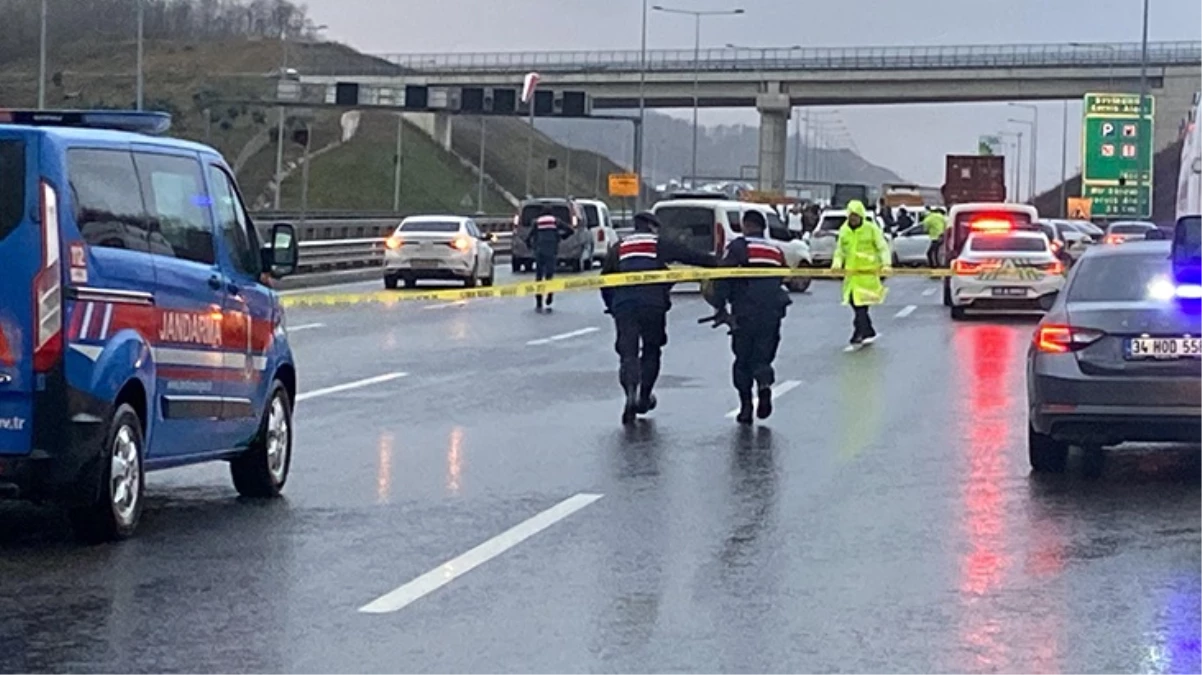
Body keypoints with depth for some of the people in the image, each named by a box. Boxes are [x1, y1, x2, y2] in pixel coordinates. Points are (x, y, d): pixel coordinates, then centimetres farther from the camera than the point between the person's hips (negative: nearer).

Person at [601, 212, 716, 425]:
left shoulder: (618, 249, 19)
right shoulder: (661, 245, 12)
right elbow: (692, 257, 8)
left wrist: (612, 306, 29)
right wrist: (719, 263, 13)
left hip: (623, 304, 1)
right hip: (653, 303, -1)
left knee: (628, 352, -3)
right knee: (651, 350, 17)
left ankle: (631, 393, -28)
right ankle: (644, 398, 20)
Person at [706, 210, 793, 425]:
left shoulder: (738, 247, -1)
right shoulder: (777, 251, 13)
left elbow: (723, 278, -9)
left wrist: (720, 308, -3)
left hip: (745, 315, -3)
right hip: (772, 315, 3)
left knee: (742, 360, 10)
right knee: (762, 357, 12)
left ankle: (745, 405, 4)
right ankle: (764, 384, -18)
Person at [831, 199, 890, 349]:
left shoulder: (871, 229, -5)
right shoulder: (844, 230, 9)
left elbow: (883, 248, -6)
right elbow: (840, 250, 15)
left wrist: (885, 264, -22)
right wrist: (837, 262, -5)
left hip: (868, 272, -6)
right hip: (851, 273, 6)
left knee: (861, 305, -12)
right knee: (854, 302, 8)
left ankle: (858, 337, -13)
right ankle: (870, 333, 23)